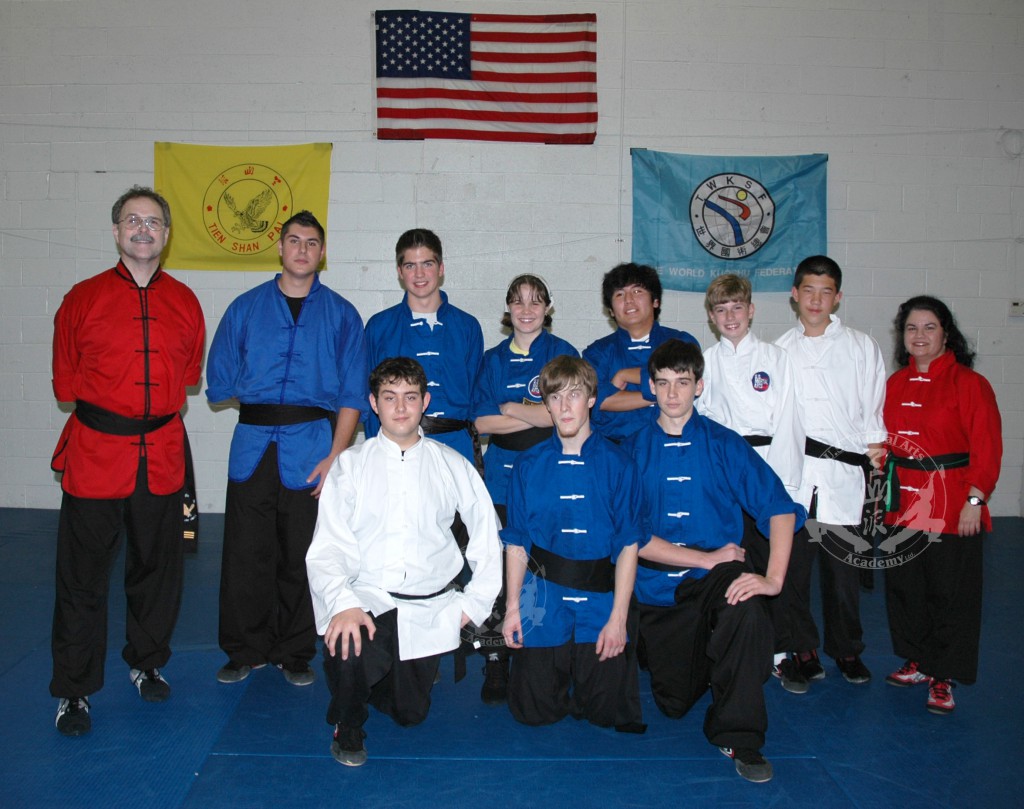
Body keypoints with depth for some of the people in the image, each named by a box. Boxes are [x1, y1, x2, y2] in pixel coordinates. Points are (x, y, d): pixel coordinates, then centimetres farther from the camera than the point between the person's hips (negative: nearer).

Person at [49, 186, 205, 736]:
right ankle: (73, 691, 17)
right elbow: (65, 381, 6)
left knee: (157, 567, 14)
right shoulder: (84, 298, 0)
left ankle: (147, 663, 35)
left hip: (162, 453, 3)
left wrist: (154, 400, 5)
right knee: (83, 576, 3)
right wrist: (112, 400, 2)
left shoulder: (184, 303, 6)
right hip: (95, 452, -2)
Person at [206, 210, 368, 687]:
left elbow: (352, 394, 1)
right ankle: (246, 650, 21)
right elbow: (220, 383, 12)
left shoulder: (341, 316, 7)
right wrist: (263, 402, 8)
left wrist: (335, 456, -8)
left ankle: (294, 654, 21)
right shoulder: (245, 308, 10)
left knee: (301, 556, 5)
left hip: (311, 448, -1)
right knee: (246, 553, 4)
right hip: (253, 446, 1)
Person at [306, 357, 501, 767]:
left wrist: (474, 603, 3)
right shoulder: (350, 464, 1)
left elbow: (487, 539, 11)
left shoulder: (452, 465, 6)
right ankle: (347, 727, 2)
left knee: (410, 712, 2)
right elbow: (326, 548, -8)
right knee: (348, 650, -32)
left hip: (429, 608, 2)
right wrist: (343, 605, -25)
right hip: (365, 598, -2)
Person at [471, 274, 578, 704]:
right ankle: (495, 660, 2)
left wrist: (509, 408, -2)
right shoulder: (494, 359, 15)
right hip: (503, 476, 2)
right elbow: (482, 422, 3)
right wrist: (538, 416, -5)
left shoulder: (562, 352, 6)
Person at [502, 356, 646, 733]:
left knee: (607, 712, 1)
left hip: (599, 601, -1)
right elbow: (516, 542, 4)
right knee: (533, 711, 5)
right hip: (543, 600, 1)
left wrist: (618, 617, -8)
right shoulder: (528, 464, 2)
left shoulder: (617, 464, -3)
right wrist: (512, 606, -2)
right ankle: (559, 669, 35)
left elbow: (628, 544, -4)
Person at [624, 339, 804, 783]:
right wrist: (707, 559, -14)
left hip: (716, 578, -1)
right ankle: (697, 663, 46)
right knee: (675, 703, 8)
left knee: (746, 610, -36)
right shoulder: (633, 449, -2)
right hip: (657, 588, 2)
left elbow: (780, 507, -9)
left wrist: (773, 578, -23)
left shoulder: (723, 444, -2)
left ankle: (738, 738, -17)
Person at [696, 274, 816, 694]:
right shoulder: (704, 363, 10)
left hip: (772, 470, -1)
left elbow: (787, 423, 1)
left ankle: (786, 654, 9)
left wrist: (785, 481, -8)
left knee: (785, 564, -4)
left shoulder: (777, 359, 7)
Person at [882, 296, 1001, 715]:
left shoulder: (969, 383, -8)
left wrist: (975, 500, -15)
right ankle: (918, 661, 32)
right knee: (904, 586, 14)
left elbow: (986, 448, -11)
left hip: (953, 507, -5)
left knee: (950, 593, 3)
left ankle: (943, 678, 16)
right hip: (903, 504, 6)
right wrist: (881, 491, 9)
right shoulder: (896, 384, 8)